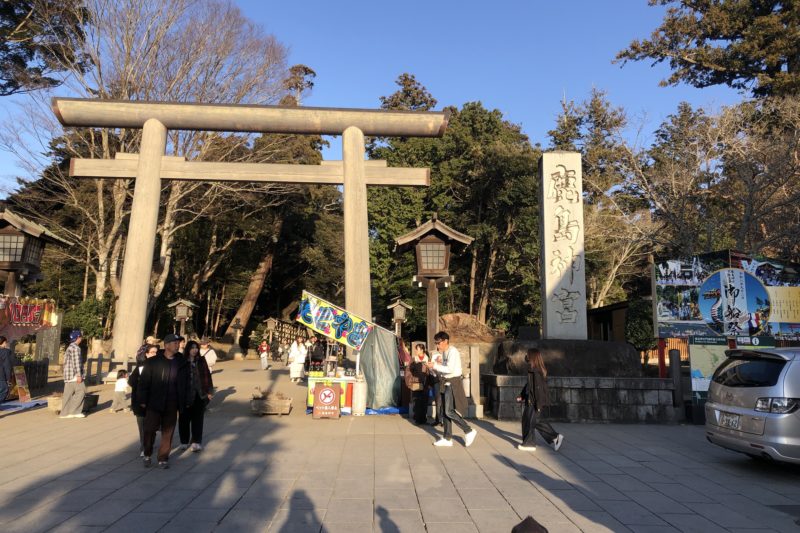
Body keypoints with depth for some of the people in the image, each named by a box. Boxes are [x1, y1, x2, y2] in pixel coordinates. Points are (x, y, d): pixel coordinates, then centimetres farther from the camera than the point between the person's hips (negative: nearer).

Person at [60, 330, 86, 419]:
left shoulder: (69, 348, 21)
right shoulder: (75, 348, -11)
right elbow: (76, 362, -18)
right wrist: (79, 375, -19)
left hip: (69, 376, 10)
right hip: (74, 375, -10)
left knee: (68, 394, 9)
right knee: (81, 391, -6)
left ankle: (65, 413, 10)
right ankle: (74, 411, -7)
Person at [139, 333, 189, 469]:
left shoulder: (182, 363, 4)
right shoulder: (152, 362, -3)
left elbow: (185, 385, 7)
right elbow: (144, 382, -2)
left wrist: (184, 402, 3)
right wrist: (143, 400, -6)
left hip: (171, 405, 2)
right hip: (154, 403, -2)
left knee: (168, 433, 7)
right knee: (150, 429, 1)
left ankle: (163, 458, 19)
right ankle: (147, 455, 24)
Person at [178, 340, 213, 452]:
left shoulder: (201, 361, 3)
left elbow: (207, 376, 5)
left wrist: (209, 391, 2)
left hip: (199, 394, 1)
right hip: (185, 394, -1)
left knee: (197, 419, 3)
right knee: (184, 419, 8)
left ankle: (196, 442, 7)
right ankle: (184, 441, 22)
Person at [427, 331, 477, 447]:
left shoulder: (452, 351, -14)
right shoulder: (444, 352, 13)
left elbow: (450, 369, -24)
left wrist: (435, 365, -19)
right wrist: (435, 366, -1)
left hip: (453, 384, -9)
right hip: (446, 384, 9)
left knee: (449, 411, -12)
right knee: (445, 412, 9)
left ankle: (469, 431, 0)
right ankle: (447, 438, 15)